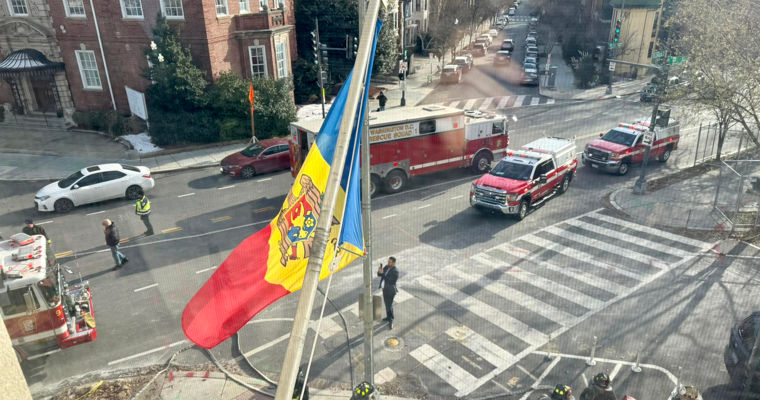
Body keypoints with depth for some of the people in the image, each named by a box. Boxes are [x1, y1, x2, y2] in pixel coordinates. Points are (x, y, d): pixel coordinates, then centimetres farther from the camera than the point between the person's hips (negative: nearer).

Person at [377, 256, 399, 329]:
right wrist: (379, 271, -18)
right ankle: (389, 317, 40)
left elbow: (390, 281, -30)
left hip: (390, 291, -9)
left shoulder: (395, 271, -23)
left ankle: (390, 321, 2)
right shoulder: (386, 267, 2)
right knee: (386, 303, 22)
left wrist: (383, 273, -32)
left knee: (389, 305, -7)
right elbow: (379, 275, 6)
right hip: (385, 289, 9)